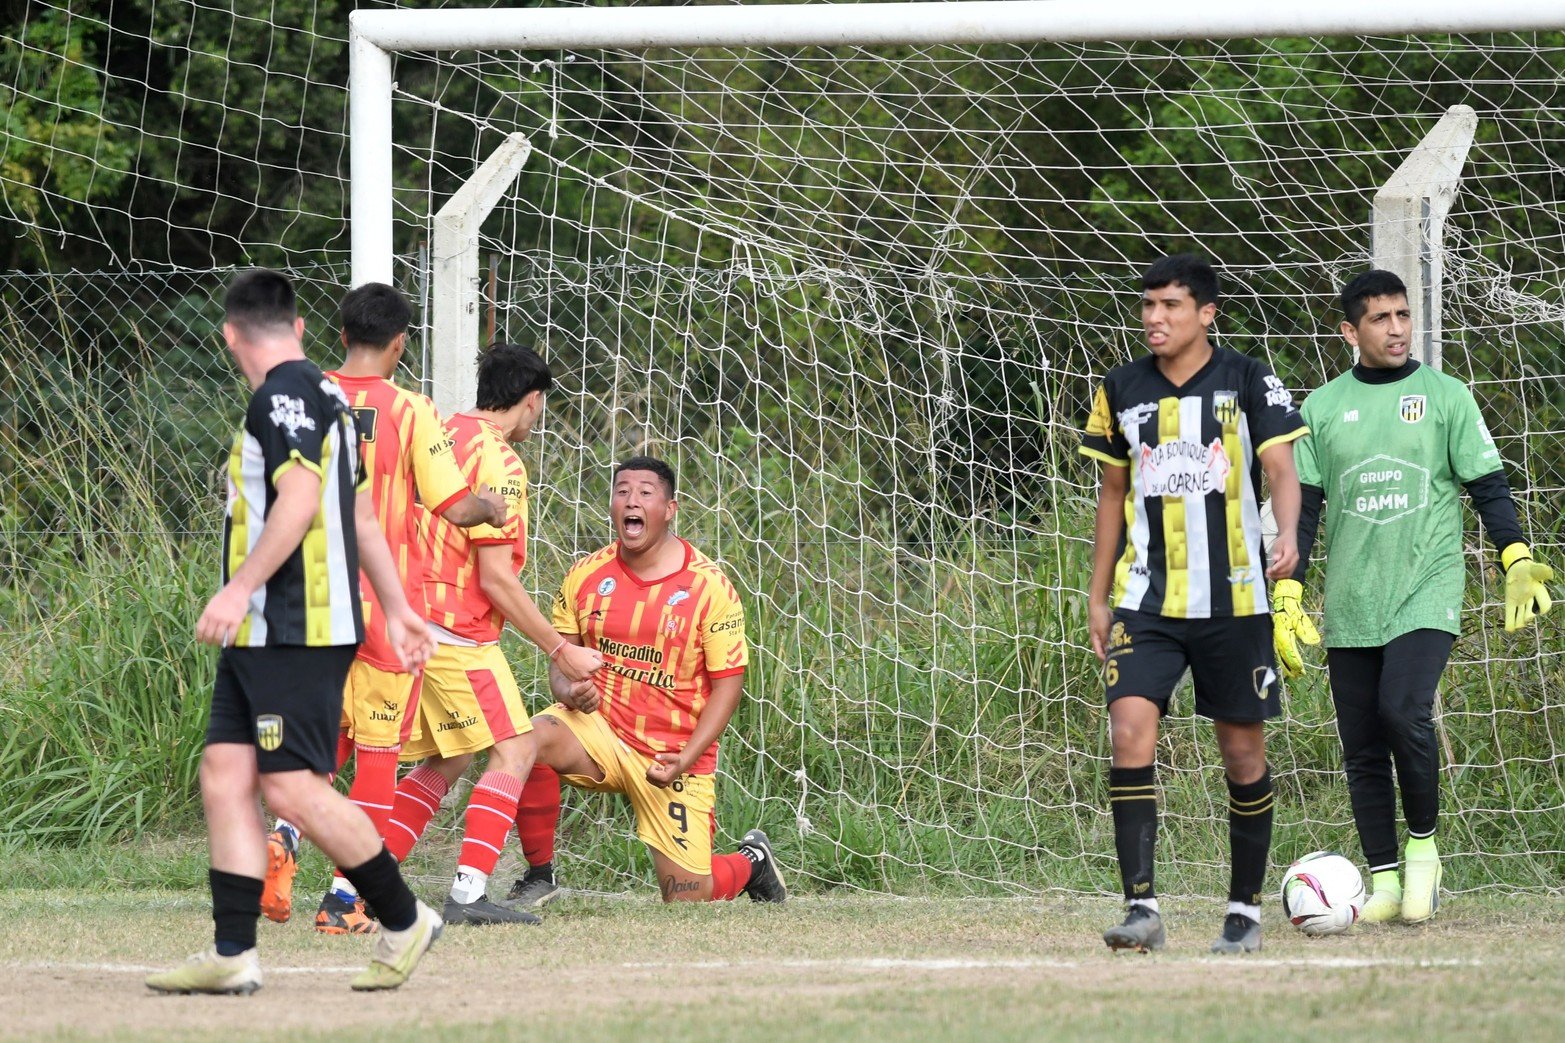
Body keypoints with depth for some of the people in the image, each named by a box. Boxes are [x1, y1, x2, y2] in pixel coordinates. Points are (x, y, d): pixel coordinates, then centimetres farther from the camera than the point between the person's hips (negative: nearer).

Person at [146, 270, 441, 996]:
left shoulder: (284, 393, -11)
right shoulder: (324, 397, 19)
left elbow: (300, 498, -23)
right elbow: (361, 513, 24)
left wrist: (240, 588, -25)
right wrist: (396, 608, 29)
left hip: (296, 632, -10)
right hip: (260, 636, 10)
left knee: (291, 786, -9)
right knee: (225, 775, 4)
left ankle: (405, 921, 3)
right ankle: (233, 955, 0)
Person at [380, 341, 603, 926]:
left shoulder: (442, 434, 13)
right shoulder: (498, 461, -13)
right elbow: (495, 577, -16)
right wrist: (560, 651, -11)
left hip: (410, 621, 9)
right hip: (457, 632, -9)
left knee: (444, 762, 17)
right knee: (513, 750, -8)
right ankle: (468, 893, -18)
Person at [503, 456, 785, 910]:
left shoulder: (709, 587, -8)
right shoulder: (588, 574, 1)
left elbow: (727, 682, -7)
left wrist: (686, 759, -18)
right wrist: (569, 691, -16)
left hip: (673, 753, -2)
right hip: (599, 727, 2)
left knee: (687, 897, -5)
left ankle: (750, 862, 33)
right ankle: (539, 875, -12)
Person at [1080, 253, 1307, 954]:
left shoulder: (1249, 383, -2)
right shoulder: (1123, 391, 7)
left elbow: (1281, 468, -11)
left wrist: (1288, 535, -32)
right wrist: (1097, 596, 16)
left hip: (1233, 601, -2)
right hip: (1146, 601, 2)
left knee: (1242, 751, 5)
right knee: (1130, 732, -16)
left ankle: (1245, 910, 19)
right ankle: (1142, 908, -18)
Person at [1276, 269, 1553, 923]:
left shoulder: (1445, 396, 4)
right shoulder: (1323, 408, 9)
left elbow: (1488, 486, 5)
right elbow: (1301, 506, 10)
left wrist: (1518, 562, -9)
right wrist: (1287, 599, 3)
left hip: (1426, 594, -3)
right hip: (1349, 605, 3)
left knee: (1404, 713, -22)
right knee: (1362, 748, 1)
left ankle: (1423, 845, -2)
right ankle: (1385, 881, 10)